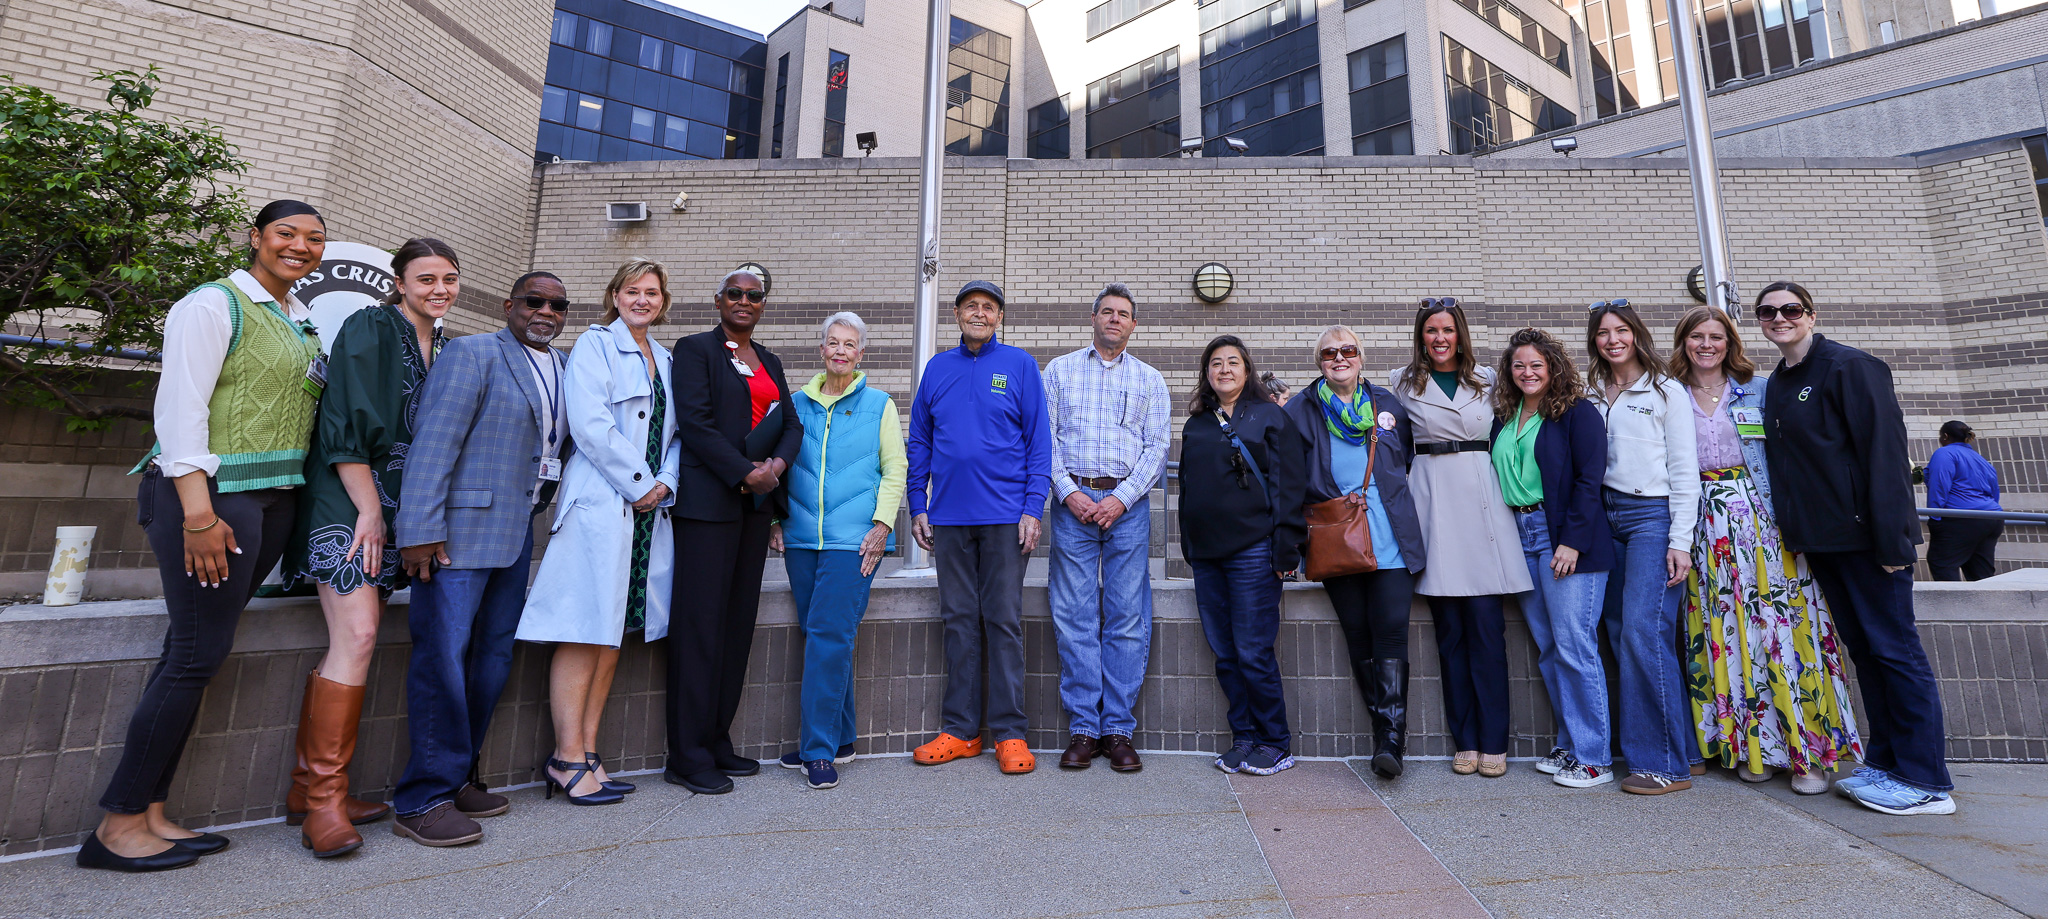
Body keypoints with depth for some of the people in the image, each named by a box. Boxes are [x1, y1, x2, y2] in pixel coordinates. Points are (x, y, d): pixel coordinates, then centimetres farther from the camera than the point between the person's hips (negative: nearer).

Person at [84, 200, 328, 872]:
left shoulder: (302, 320, 17)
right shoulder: (215, 303, -5)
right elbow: (180, 406, -11)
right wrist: (198, 513, -18)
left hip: (276, 496, 7)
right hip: (215, 490, -7)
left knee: (197, 647, 8)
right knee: (200, 652, -5)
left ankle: (150, 814, 16)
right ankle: (119, 825, 9)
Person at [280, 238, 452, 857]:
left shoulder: (442, 349, 16)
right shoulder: (368, 329, -5)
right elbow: (347, 424, -12)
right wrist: (369, 509, -15)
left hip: (393, 507, 7)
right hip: (349, 501, -7)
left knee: (353, 641, 7)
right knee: (358, 636, -15)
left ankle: (308, 786, 15)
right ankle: (325, 794, -5)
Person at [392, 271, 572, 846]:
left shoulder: (565, 369, 15)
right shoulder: (472, 354, -5)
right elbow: (433, 442, -13)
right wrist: (420, 529, -18)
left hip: (518, 533, 7)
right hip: (460, 529, -7)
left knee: (494, 656, 11)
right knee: (443, 654, -4)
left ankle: (458, 777, 24)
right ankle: (425, 799, 7)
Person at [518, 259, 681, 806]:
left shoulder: (666, 359, 19)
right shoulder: (593, 345, 0)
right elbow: (591, 424, -12)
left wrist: (664, 484, -1)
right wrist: (639, 483, -11)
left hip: (649, 508, 7)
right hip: (600, 503, -6)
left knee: (613, 633, 8)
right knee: (585, 632, -4)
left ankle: (587, 752, 17)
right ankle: (568, 758, 6)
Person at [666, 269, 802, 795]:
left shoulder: (770, 361, 20)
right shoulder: (695, 349, 2)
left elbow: (791, 424, 13)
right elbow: (696, 422, -10)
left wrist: (777, 464, -6)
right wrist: (746, 473, -14)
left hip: (755, 504, 6)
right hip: (709, 501, -6)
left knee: (738, 623, 8)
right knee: (702, 625, -4)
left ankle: (717, 742, 18)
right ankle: (688, 757, 6)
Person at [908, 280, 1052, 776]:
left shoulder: (1020, 365, 4)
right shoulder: (937, 368, 13)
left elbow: (1039, 441, 0)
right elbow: (919, 441, 14)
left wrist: (1033, 509, -9)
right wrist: (918, 506, 6)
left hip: (1005, 515, -3)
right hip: (949, 516, 3)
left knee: (1004, 622, 2)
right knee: (959, 621, 9)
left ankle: (1010, 733, 12)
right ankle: (960, 730, 19)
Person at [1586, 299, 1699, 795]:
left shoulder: (1665, 391, 1)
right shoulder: (1593, 395, 15)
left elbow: (1684, 469, -4)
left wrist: (1680, 541, -11)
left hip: (1653, 515, -5)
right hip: (1606, 517, 5)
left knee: (1643, 629, -12)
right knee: (1620, 632, 3)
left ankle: (1665, 762, -2)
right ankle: (1685, 748, 16)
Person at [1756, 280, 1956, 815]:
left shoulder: (1850, 367, -8)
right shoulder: (1775, 385, 14)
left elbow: (1884, 451, -14)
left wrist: (1891, 538, -19)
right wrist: (1795, 530, 12)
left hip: (1863, 534, -7)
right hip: (1818, 539, 7)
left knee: (1893, 647, -2)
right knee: (1861, 647, 12)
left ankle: (1926, 782, 7)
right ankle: (1885, 762, 21)